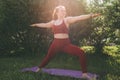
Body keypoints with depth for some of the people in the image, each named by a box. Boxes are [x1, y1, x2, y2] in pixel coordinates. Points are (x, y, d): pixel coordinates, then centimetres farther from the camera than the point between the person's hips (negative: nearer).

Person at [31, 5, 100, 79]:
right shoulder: (53, 22, 11)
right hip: (56, 43, 4)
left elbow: (78, 18, -14)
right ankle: (39, 68, 47)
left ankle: (84, 73, -15)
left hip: (66, 44, -3)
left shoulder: (67, 20, -1)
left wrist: (90, 15, -26)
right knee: (48, 57, 18)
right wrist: (36, 25, 43)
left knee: (81, 53, -23)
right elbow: (45, 25, 30)